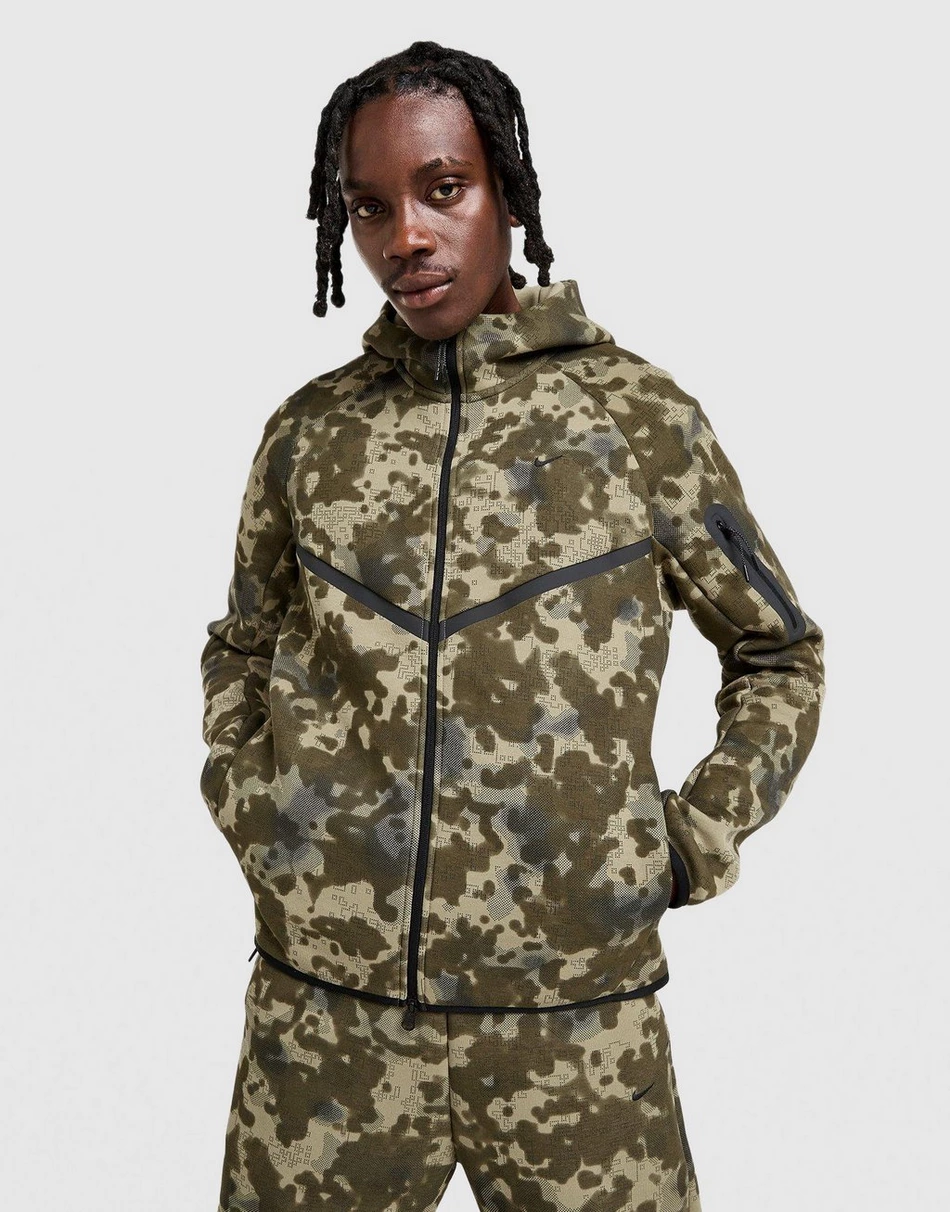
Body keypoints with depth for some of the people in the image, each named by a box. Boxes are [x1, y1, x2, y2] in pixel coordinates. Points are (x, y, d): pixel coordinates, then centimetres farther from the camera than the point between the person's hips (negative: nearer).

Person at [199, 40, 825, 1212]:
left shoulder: (642, 416, -2)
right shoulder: (308, 432, 4)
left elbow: (779, 652, 9)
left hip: (572, 1009, -1)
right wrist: (251, 815, 6)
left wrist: (690, 846, 0)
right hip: (321, 1003, 2)